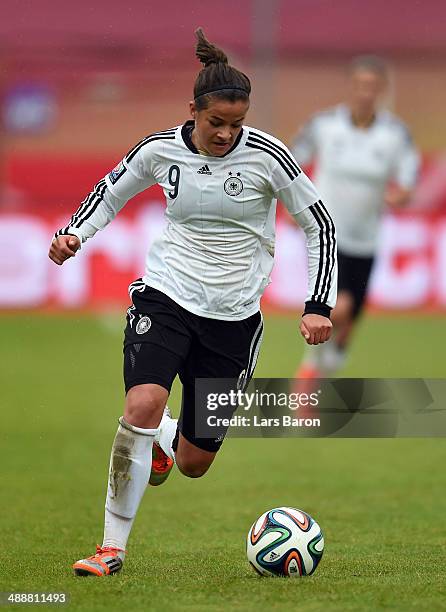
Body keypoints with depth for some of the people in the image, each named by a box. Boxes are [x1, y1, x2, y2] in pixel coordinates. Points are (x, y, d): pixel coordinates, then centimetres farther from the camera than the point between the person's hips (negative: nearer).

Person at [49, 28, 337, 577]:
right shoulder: (161, 150, -5)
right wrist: (73, 234, -3)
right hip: (165, 295, 0)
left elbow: (319, 226, -1)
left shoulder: (266, 155, -11)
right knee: (143, 404, -29)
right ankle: (113, 546, -15)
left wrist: (319, 306, -9)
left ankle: (164, 440, 46)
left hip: (233, 315, 0)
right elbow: (111, 190, 15)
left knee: (193, 464, 5)